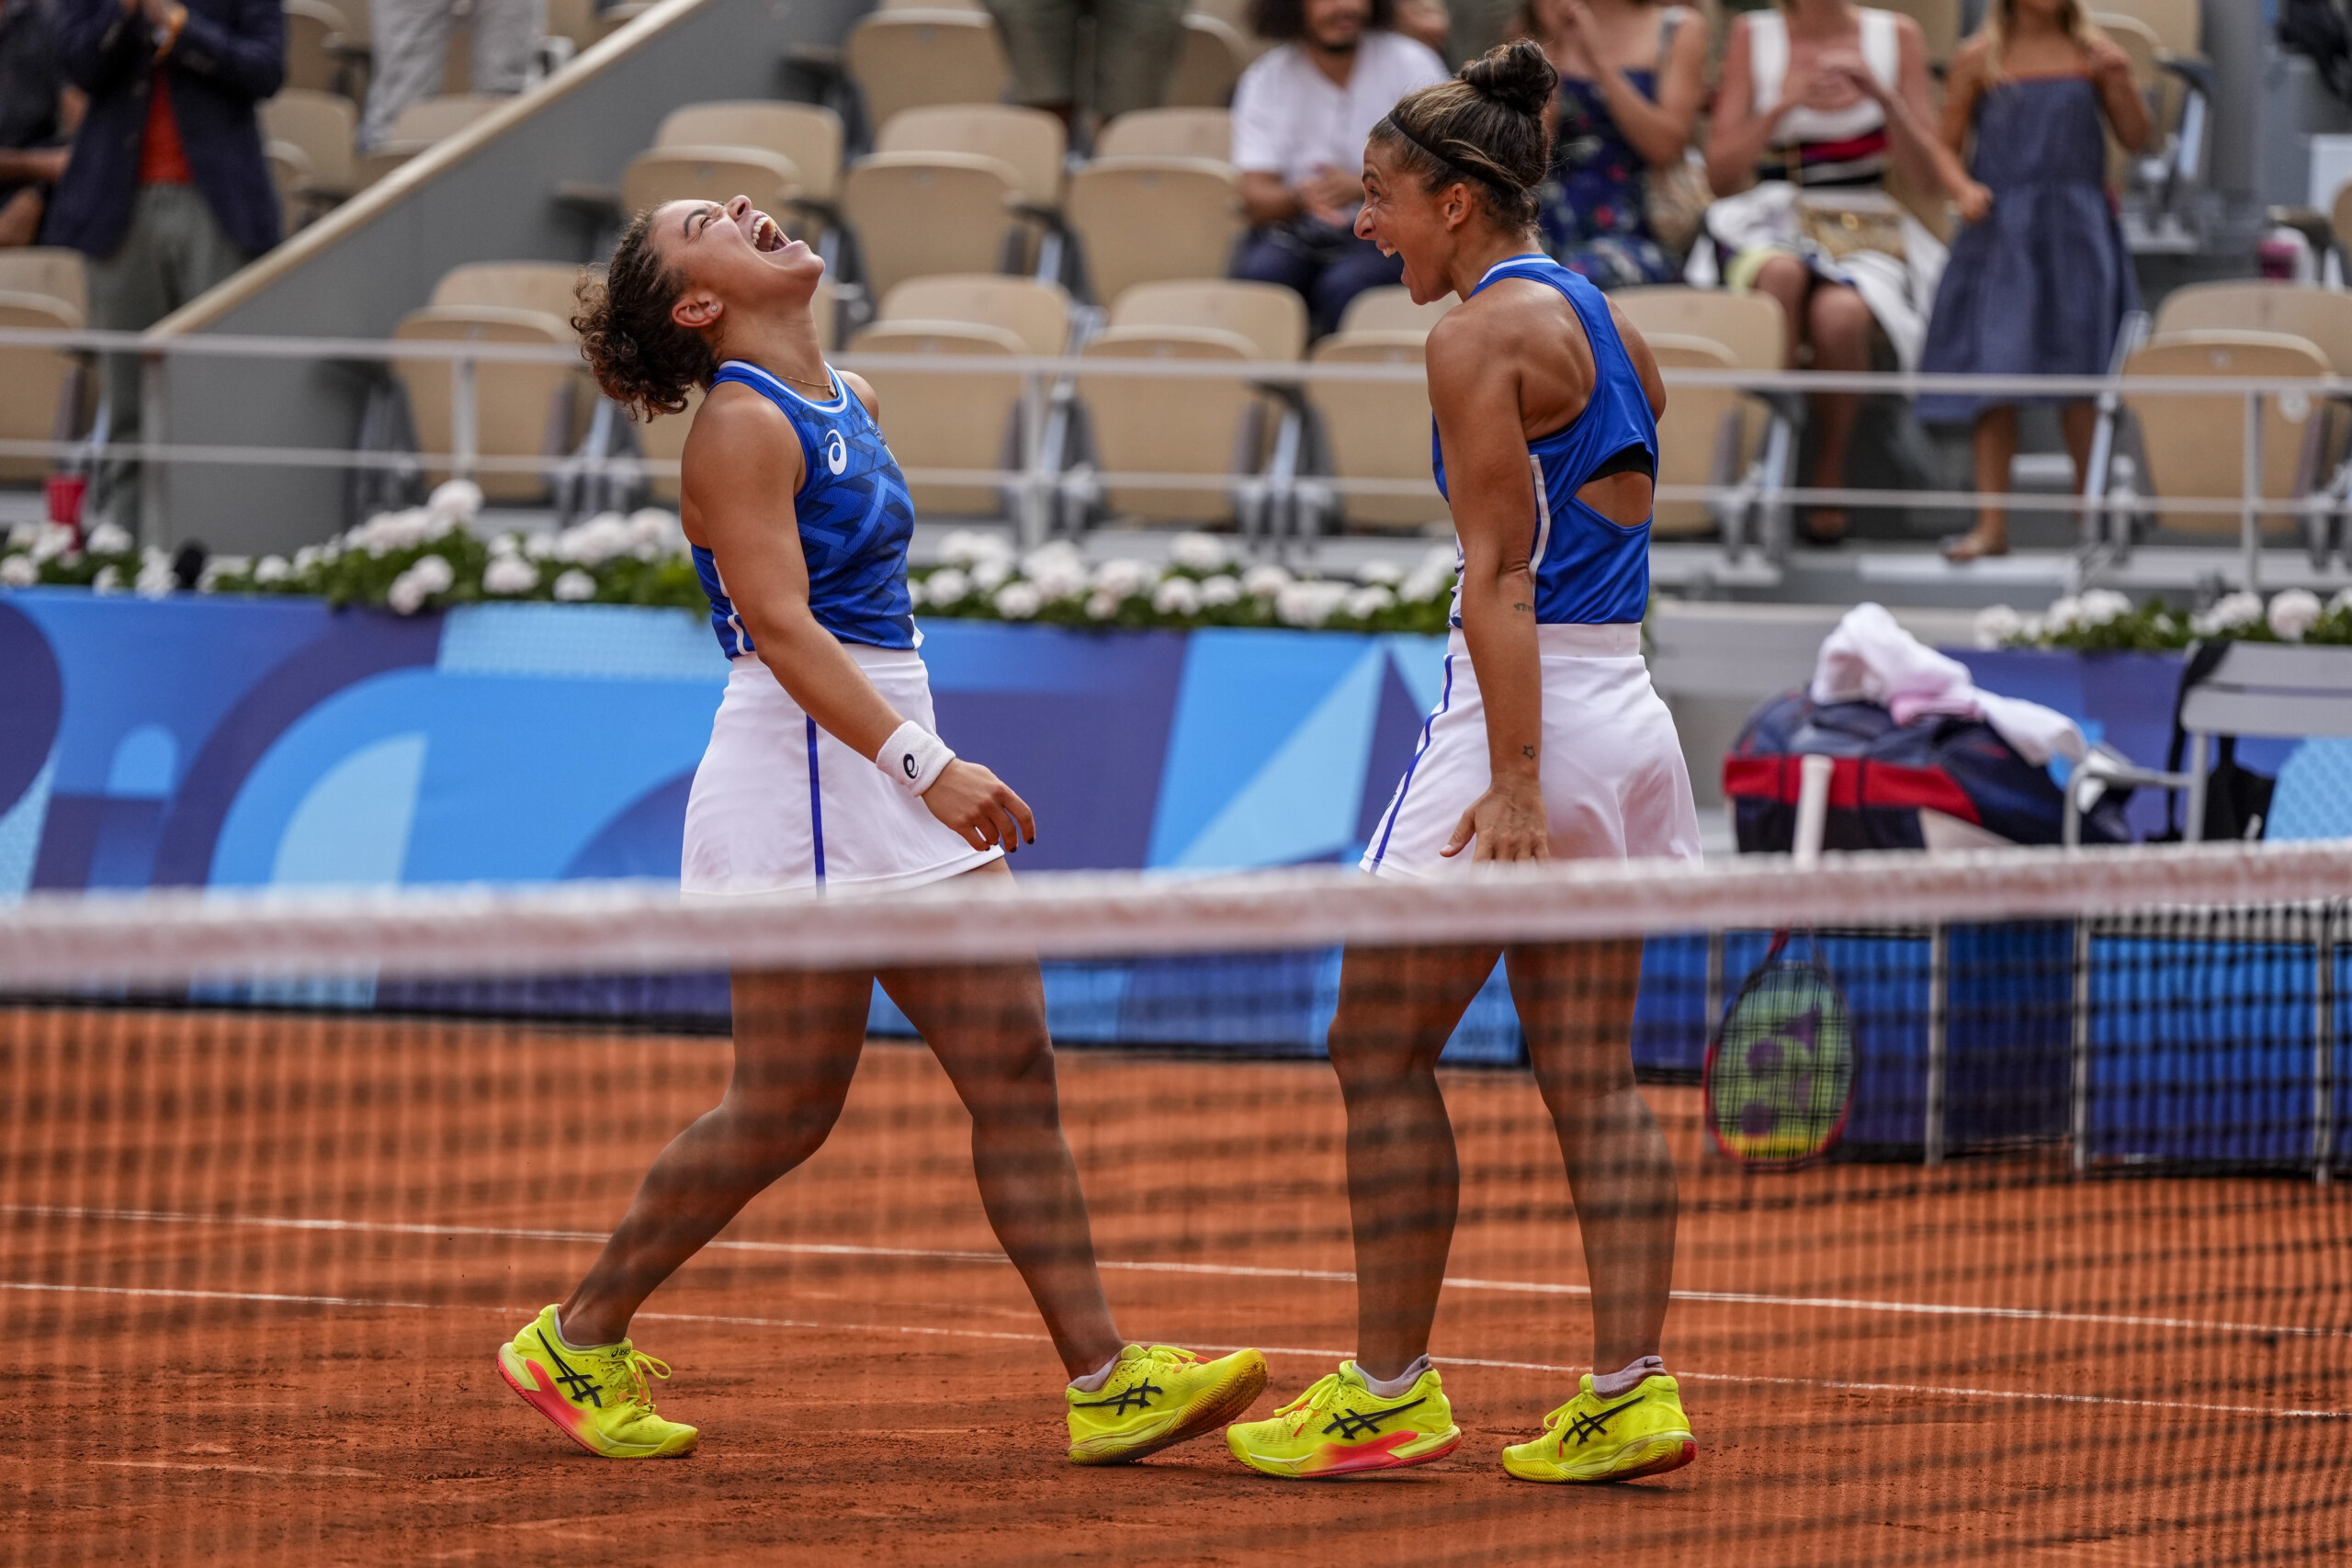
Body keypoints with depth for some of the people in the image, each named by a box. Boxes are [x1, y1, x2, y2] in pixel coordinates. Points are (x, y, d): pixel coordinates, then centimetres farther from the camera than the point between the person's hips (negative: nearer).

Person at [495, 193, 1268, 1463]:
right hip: (801, 776, -9)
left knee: (1016, 1070, 1)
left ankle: (1106, 1383, -2)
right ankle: (576, 1342, 12)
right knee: (786, 1110, -3)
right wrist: (926, 767, -29)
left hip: (895, 773, 9)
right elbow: (779, 623, -21)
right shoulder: (739, 425, -12)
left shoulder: (849, 402, 15)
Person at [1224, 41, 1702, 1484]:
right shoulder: (1600, 317, 15)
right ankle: (1630, 1391, 1)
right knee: (1594, 1076, 7)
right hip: (1625, 707, 9)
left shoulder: (1486, 334, -11)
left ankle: (1390, 1395, 4)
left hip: (1526, 711, -9)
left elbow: (1501, 572, -17)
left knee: (1385, 1052, 1)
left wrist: (1514, 783, -22)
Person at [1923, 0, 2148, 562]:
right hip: (2001, 230, -1)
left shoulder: (2091, 52, 5)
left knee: (2079, 378, 1)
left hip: (2077, 229, 1)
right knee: (1995, 376, -2)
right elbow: (1946, 146, 6)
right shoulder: (1980, 60, 2)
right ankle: (1991, 525, 3)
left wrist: (2122, 83, -10)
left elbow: (2136, 137, 7)